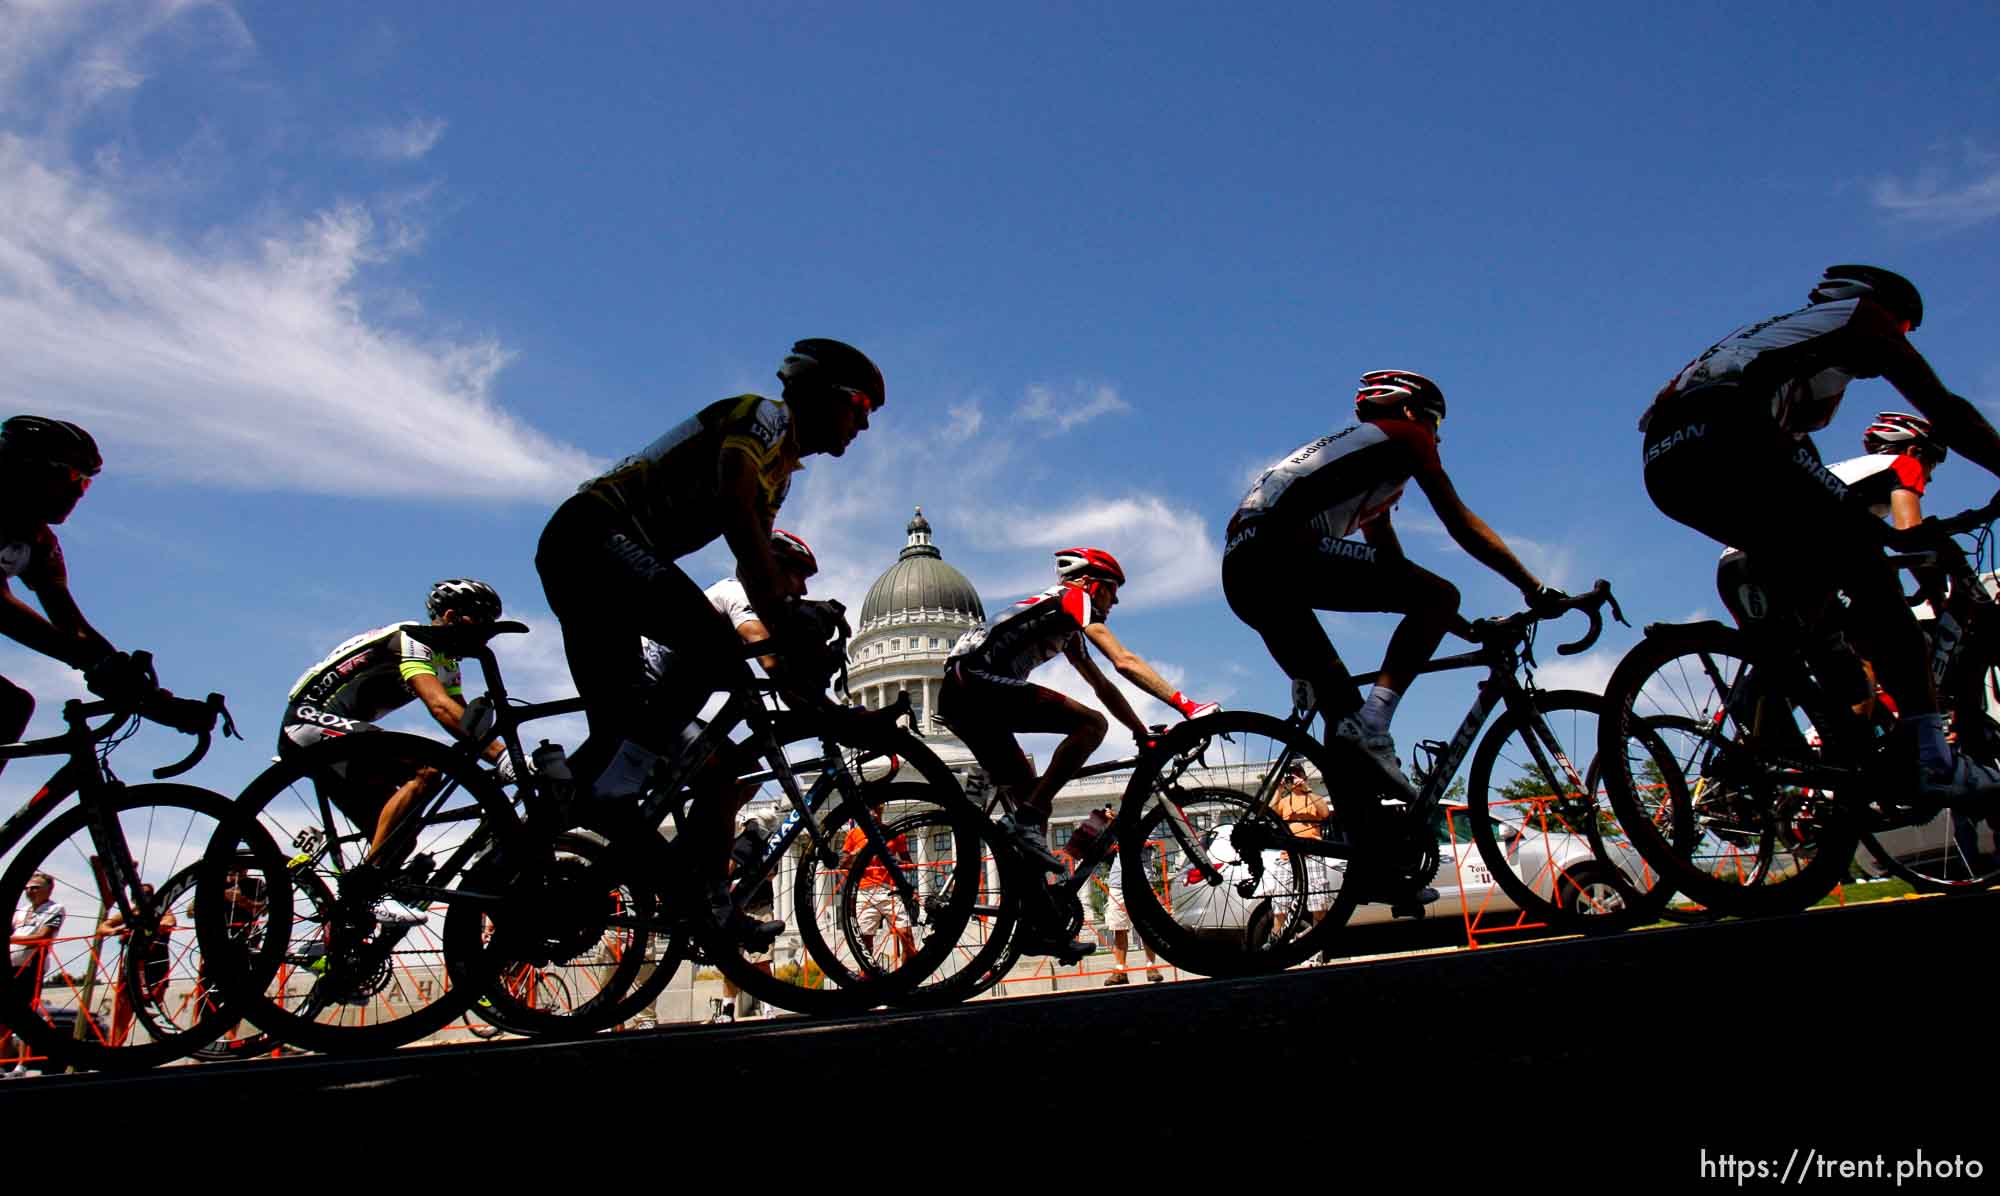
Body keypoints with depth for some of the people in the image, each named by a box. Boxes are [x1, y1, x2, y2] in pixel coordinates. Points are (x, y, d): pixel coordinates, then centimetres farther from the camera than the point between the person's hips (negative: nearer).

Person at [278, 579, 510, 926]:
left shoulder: (445, 663, 15)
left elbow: (467, 724, 11)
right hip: (311, 719, -10)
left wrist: (504, 764, -2)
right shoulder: (411, 640, -15)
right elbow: (441, 707, -30)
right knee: (425, 768, -27)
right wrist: (503, 756, -38)